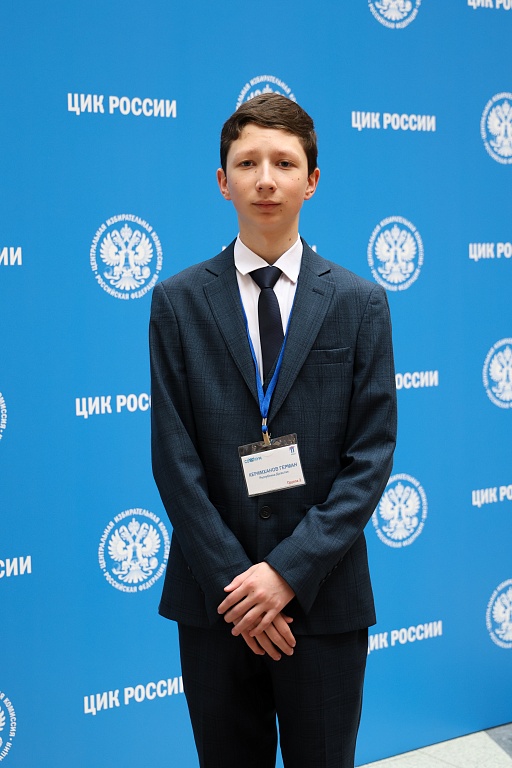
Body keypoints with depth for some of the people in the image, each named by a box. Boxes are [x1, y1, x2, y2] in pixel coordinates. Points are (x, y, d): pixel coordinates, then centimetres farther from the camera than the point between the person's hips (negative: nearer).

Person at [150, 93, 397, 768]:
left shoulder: (360, 303, 0)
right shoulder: (177, 301, 0)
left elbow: (372, 456, -5)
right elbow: (174, 456, -4)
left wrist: (289, 571, -13)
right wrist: (230, 581, -11)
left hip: (323, 594, 0)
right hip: (213, 599, 0)